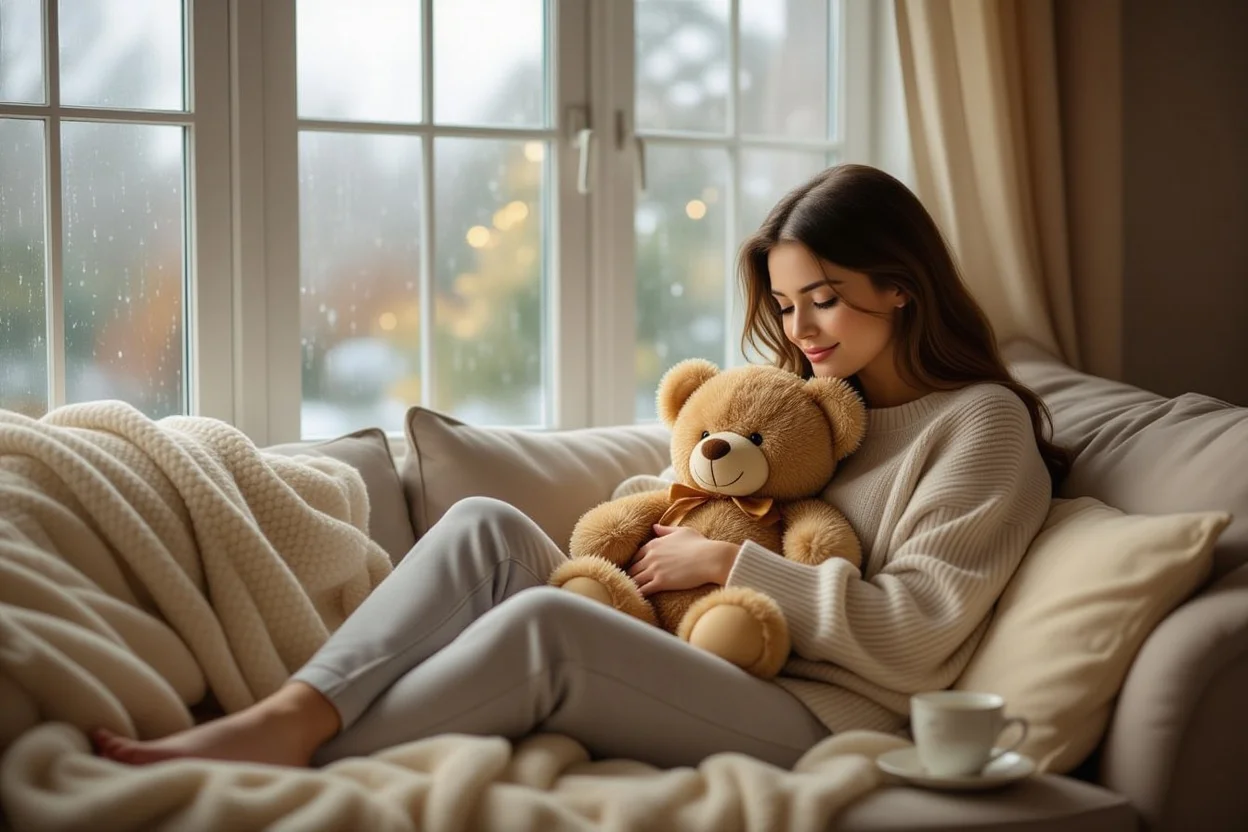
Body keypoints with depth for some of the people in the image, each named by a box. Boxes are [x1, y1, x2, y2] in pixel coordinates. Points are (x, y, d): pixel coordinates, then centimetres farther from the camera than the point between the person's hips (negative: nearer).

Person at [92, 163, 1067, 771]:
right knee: (489, 526, -12)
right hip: (705, 672, 8)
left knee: (541, 621, -31)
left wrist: (729, 562, -10)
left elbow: (916, 631, -10)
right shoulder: (814, 405, 25)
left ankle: (295, 766, -27)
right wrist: (674, 524, 3)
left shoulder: (982, 422, 1)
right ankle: (298, 710, -29)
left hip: (821, 719, -7)